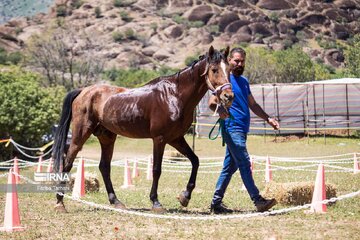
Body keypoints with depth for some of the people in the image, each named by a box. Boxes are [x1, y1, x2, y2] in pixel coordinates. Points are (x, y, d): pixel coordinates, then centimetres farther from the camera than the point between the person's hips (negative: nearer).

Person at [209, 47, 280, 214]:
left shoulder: (244, 81, 20)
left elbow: (253, 105, 27)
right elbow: (212, 103, -13)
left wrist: (268, 119, 19)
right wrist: (220, 110, -34)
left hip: (242, 130, 9)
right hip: (232, 128, -9)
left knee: (230, 166, 10)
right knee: (244, 164, -14)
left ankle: (216, 203, 15)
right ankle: (258, 201, -19)